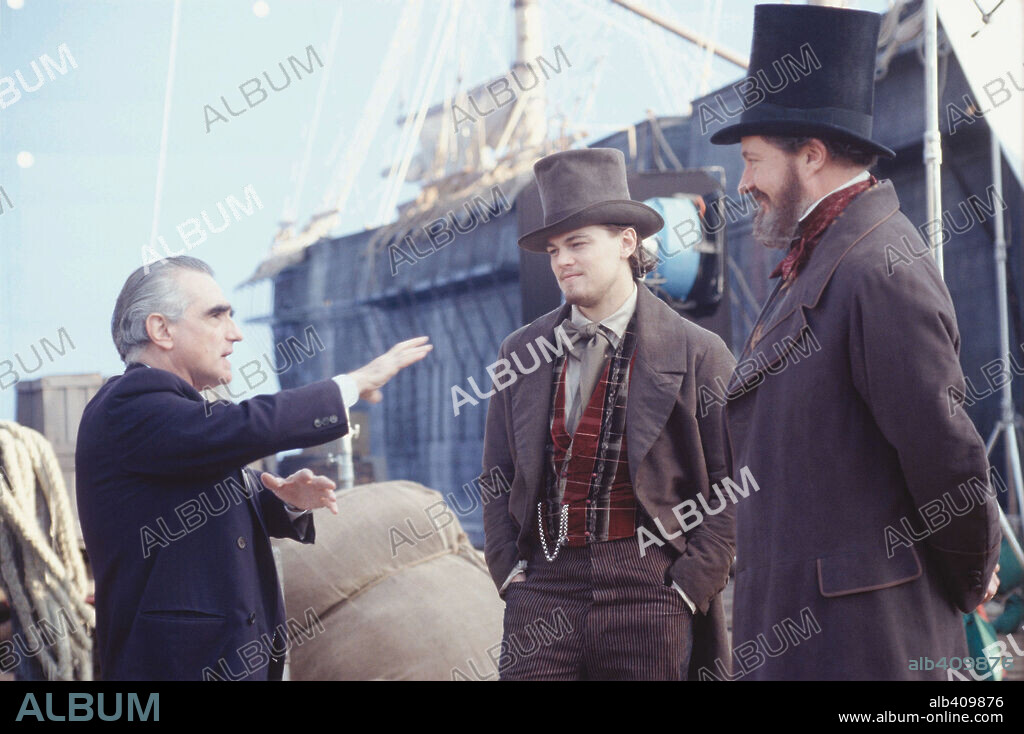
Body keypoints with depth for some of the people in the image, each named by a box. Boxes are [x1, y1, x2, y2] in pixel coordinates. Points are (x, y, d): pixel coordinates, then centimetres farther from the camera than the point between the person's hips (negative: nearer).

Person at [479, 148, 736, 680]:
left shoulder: (697, 353, 0)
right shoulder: (521, 352, 11)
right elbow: (496, 480, 16)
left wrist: (689, 587, -7)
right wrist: (509, 572, 5)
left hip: (650, 597, -3)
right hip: (541, 591, 3)